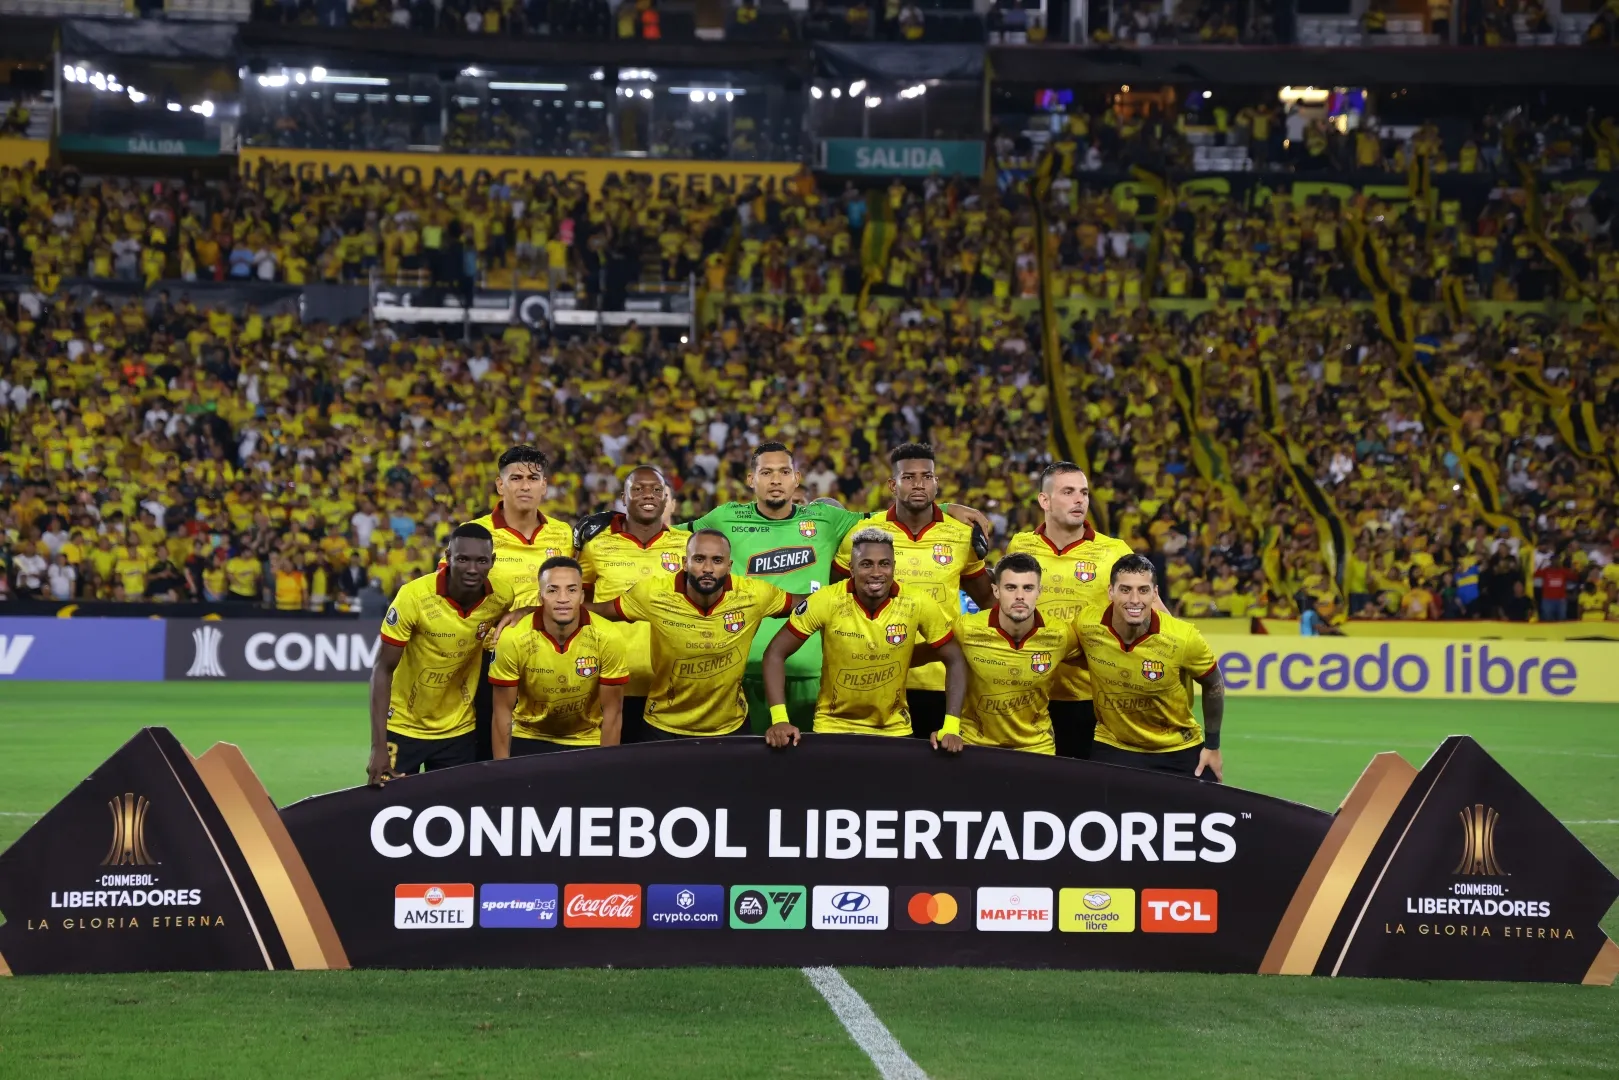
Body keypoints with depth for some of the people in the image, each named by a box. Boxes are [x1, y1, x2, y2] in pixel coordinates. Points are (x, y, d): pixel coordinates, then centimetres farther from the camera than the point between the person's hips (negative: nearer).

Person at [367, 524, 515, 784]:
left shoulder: (502, 599, -14)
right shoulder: (414, 596, -23)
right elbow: (383, 670, -19)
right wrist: (378, 747, -24)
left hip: (459, 731, 3)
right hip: (402, 727, -3)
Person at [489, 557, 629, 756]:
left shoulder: (608, 638, -22)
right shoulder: (513, 639, -22)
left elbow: (612, 712, -13)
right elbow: (503, 711, -13)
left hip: (587, 742, 0)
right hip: (529, 739, 0)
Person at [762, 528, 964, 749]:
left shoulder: (917, 604, -14)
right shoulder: (827, 602, -17)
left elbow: (954, 660, -4)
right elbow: (776, 653, -11)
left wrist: (950, 727, -14)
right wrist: (779, 719, -21)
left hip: (894, 730, 1)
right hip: (833, 727, -1)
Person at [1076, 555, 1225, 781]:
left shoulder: (1183, 638, -23)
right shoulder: (1086, 626, -20)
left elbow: (1213, 686, -3)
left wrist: (1213, 746, 3)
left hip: (1179, 751, -1)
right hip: (1113, 747, 1)